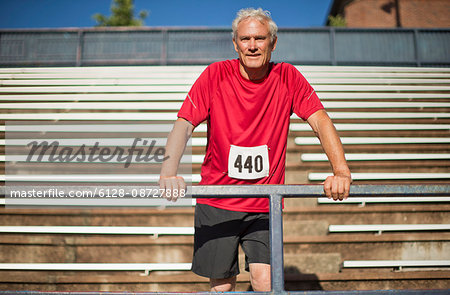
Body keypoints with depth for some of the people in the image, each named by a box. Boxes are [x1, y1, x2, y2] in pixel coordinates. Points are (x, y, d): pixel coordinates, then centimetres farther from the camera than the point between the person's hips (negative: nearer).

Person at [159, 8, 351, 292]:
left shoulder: (288, 77, -1)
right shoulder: (216, 75, -4)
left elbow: (320, 120, -7)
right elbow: (184, 126, -10)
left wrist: (341, 171, -22)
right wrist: (169, 172, -27)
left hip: (265, 205, 0)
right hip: (216, 202, 0)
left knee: (265, 281, -11)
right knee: (222, 286, 7)